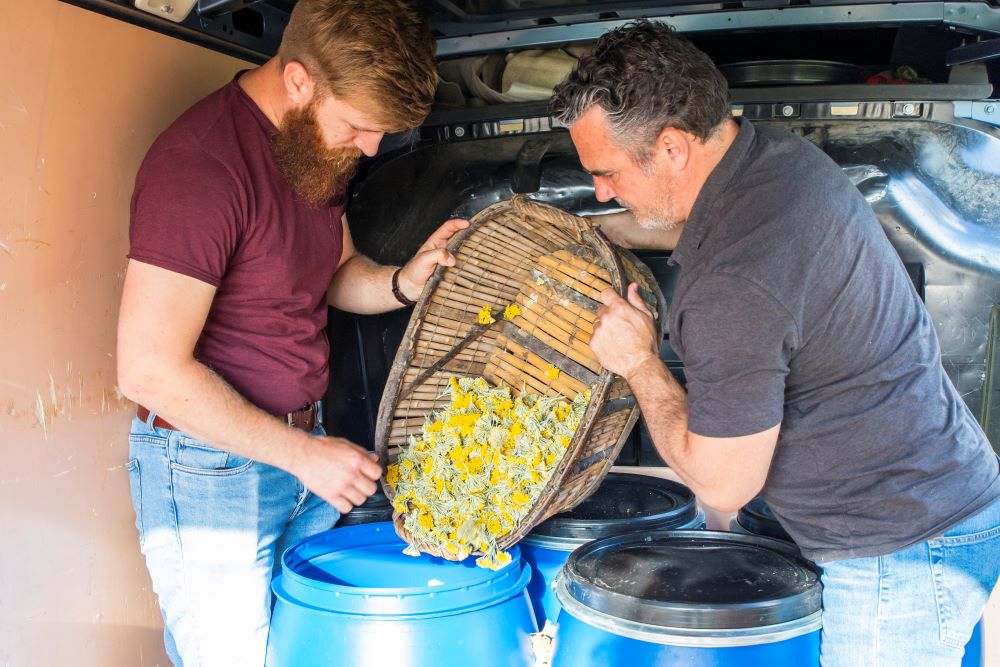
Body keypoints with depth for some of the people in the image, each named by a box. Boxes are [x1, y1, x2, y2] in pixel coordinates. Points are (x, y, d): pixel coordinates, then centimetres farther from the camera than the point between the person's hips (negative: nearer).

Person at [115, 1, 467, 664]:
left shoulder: (322, 147, 5)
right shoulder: (198, 163, -23)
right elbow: (150, 370, -24)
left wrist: (404, 281, -5)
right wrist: (301, 452, -18)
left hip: (305, 448, 8)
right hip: (208, 469, -7)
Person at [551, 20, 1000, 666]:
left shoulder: (732, 286, -32)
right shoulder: (779, 151, -3)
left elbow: (721, 484, -20)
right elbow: (684, 223, 22)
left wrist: (639, 364, -9)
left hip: (902, 553, -10)